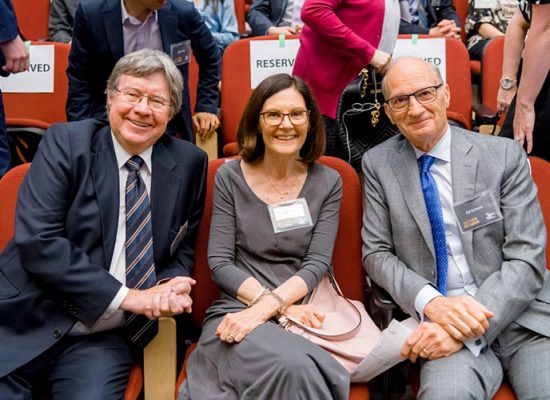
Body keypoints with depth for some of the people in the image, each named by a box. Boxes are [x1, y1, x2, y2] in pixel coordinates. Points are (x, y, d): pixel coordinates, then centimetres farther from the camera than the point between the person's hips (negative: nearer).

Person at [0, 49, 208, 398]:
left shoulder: (190, 163, 3)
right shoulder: (66, 143, -5)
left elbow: (183, 249, 13)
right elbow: (36, 241, -14)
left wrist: (170, 285, -10)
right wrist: (125, 296, -17)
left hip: (104, 337, 2)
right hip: (28, 319, -1)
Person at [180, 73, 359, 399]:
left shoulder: (328, 183, 7)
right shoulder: (230, 178, 4)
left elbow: (318, 263, -1)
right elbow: (220, 263, -1)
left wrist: (268, 306, -18)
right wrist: (283, 309, -12)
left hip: (301, 315, 1)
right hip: (236, 312, -1)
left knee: (300, 369, -35)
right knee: (293, 367, -34)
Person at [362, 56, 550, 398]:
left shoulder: (505, 155, 1)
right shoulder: (378, 164, 6)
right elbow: (377, 254, 5)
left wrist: (467, 329, -18)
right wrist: (431, 302, -15)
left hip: (519, 314, 1)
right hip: (438, 316, 0)